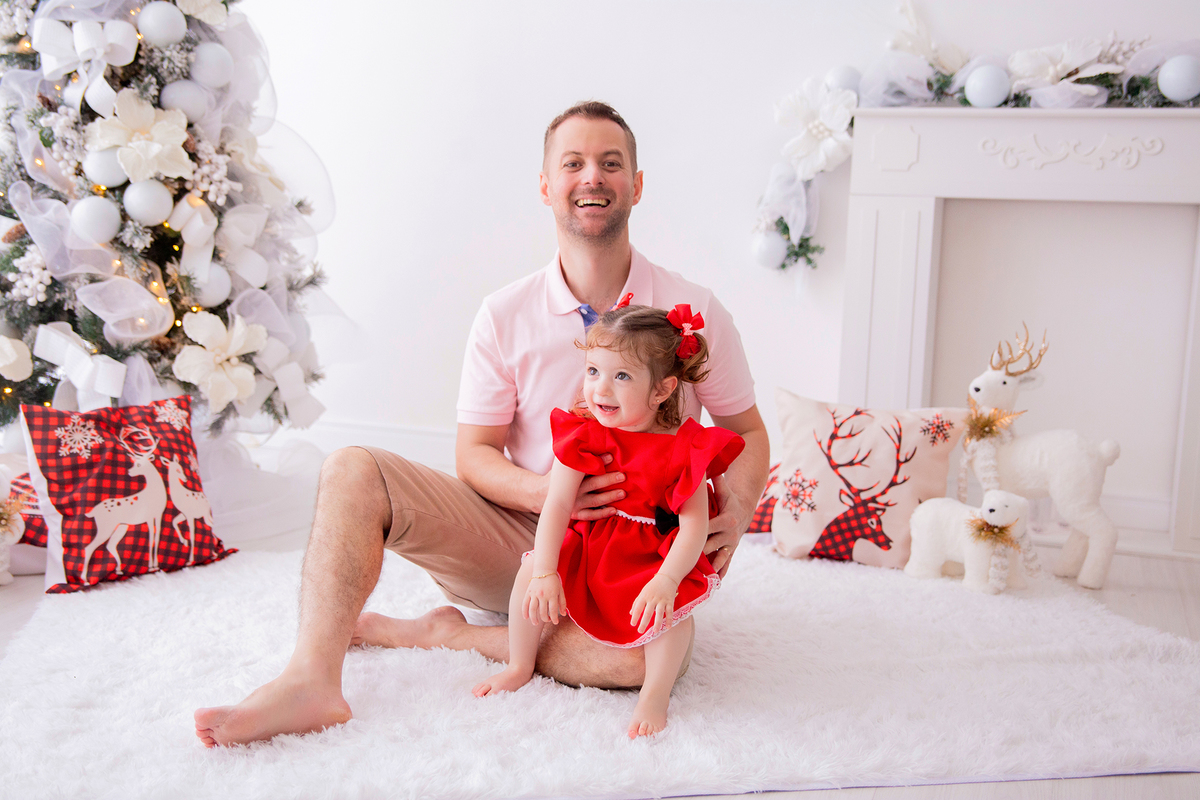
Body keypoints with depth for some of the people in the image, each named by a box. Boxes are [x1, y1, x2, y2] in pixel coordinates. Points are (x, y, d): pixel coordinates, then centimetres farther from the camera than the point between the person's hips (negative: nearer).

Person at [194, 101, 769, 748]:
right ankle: (312, 680, -30)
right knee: (353, 472, -15)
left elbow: (747, 430, 7)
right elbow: (473, 453, 0)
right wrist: (541, 490, -22)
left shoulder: (694, 312, -3)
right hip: (520, 533, 2)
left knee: (650, 652, -36)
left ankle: (442, 633, -15)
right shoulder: (505, 316, -1)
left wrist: (737, 510, -15)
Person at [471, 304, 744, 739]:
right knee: (530, 570, -17)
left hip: (652, 557, -3)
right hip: (587, 544, 3)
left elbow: (695, 525, -19)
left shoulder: (684, 449, -17)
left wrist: (666, 581, -33)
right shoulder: (582, 436, -9)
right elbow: (557, 505, -13)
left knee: (666, 606, -31)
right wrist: (545, 573, -23)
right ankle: (520, 667, 6)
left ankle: (653, 698, -10)